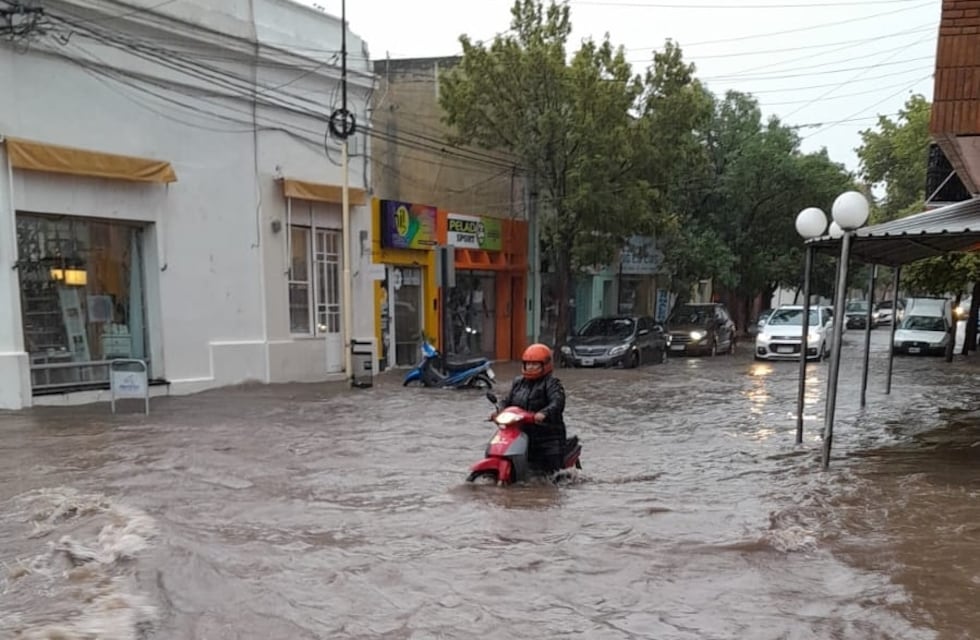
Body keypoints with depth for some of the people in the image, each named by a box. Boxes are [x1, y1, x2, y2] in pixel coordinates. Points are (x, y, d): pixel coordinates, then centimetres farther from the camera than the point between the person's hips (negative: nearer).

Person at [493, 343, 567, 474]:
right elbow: (507, 400, 16)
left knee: (551, 472, -7)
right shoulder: (518, 382, 17)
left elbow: (558, 402, -21)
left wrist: (544, 413, -40)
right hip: (521, 434, 6)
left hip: (547, 435, -5)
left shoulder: (551, 383, -5)